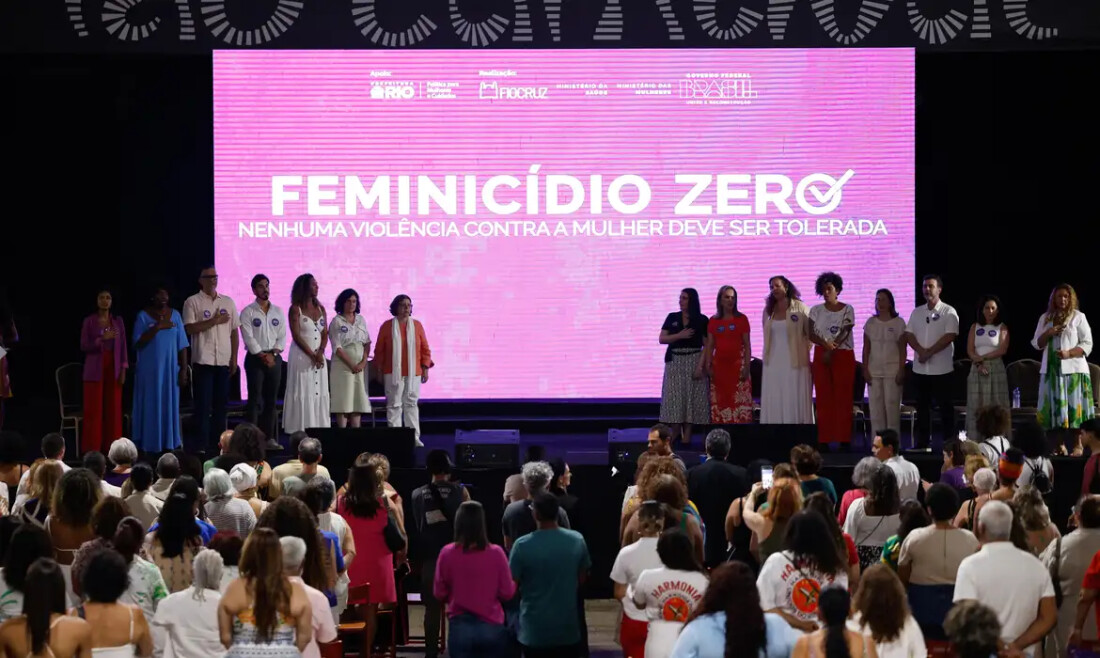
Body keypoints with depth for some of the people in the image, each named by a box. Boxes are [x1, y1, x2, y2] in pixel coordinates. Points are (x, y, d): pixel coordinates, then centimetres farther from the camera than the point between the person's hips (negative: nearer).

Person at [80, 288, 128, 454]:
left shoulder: (118, 321, 7)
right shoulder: (89, 321, 0)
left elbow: (123, 347, 6)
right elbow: (84, 346, -5)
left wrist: (123, 370, -1)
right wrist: (102, 339, -19)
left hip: (113, 368, 2)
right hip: (95, 369, -2)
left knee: (113, 408, 1)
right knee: (94, 409, -3)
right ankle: (92, 448, 0)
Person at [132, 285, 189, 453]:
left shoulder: (175, 315, 6)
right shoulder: (143, 316, -1)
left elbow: (182, 345, 6)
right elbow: (137, 343, -11)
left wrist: (184, 369, -1)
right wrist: (157, 327, -18)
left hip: (170, 369, 3)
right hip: (149, 370, -2)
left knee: (170, 407, 4)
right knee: (150, 408, -2)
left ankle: (169, 444, 8)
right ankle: (150, 447, 0)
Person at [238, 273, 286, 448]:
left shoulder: (278, 312, 12)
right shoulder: (248, 312, -1)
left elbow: (282, 336, 7)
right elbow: (248, 338, -9)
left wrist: (273, 354, -7)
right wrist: (262, 355, -14)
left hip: (274, 358, 4)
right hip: (255, 358, -4)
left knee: (271, 399, 4)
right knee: (255, 399, -7)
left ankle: (270, 438, 6)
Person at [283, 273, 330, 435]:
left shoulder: (320, 308, 11)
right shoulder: (295, 309, -5)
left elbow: (325, 334, 8)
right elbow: (296, 336, -10)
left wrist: (320, 353, -9)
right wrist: (312, 355, -14)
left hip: (319, 356, 5)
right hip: (301, 355, -5)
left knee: (320, 393, 3)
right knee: (302, 393, -5)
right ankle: (300, 432, -4)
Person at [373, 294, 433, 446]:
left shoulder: (417, 325, 6)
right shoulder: (387, 326, 1)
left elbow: (425, 349, 8)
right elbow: (379, 350, 4)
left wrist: (425, 368, 3)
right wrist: (379, 371, 3)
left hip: (413, 373, 2)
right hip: (393, 373, -2)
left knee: (411, 404, 4)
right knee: (394, 405, -1)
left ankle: (414, 437, 7)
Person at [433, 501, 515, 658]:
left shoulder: (447, 553, -6)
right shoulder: (496, 553, -8)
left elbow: (439, 594, 3)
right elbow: (507, 593, -2)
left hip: (460, 627, 0)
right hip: (492, 626, 0)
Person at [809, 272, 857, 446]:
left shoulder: (847, 310, 0)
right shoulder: (816, 310, 9)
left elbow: (844, 333, -9)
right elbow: (811, 334, 0)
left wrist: (831, 350, -19)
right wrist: (825, 343, -18)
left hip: (843, 355, -2)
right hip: (821, 355, 3)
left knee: (843, 398, -5)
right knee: (823, 398, -1)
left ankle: (843, 439, -4)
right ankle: (824, 440, 1)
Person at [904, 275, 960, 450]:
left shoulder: (949, 312, -3)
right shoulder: (916, 312, 12)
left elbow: (949, 336, -13)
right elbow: (908, 335, 4)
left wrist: (929, 352, -16)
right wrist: (921, 351, -13)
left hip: (941, 368, -5)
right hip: (920, 368, 5)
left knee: (945, 406, -1)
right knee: (922, 405, 8)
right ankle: (923, 442, 13)